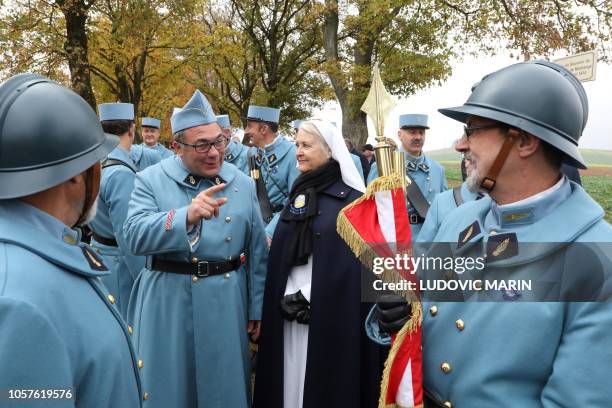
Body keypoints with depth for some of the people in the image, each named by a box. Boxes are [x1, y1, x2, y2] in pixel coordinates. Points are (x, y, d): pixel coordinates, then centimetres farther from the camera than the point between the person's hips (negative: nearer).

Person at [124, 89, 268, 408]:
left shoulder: (243, 184, 3)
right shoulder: (151, 180, -4)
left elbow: (257, 253, 7)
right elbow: (135, 236, -18)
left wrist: (256, 309, 8)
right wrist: (186, 215, -33)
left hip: (226, 303, 2)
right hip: (167, 303, -2)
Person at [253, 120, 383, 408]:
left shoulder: (352, 199, -8)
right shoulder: (298, 193, 10)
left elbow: (351, 264, -11)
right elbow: (281, 254, 10)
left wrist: (307, 297, -11)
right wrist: (287, 297, -3)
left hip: (332, 313, -5)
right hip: (289, 310, 5)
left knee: (327, 383, 5)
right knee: (293, 377, 12)